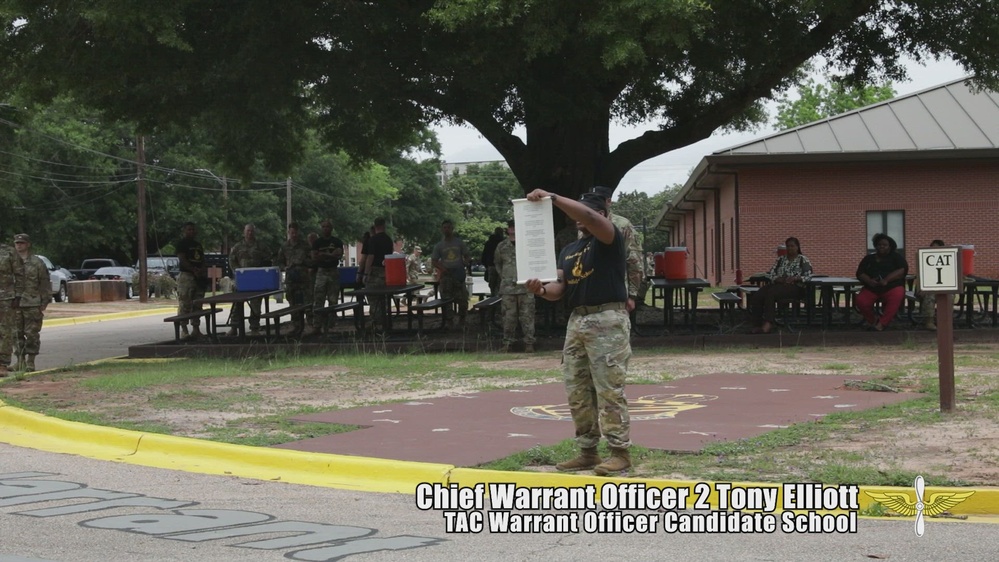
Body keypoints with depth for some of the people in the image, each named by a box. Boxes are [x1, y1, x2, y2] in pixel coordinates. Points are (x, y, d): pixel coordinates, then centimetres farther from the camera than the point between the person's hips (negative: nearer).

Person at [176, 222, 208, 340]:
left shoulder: (198, 244, 21)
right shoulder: (182, 244, -2)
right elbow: (182, 260, -13)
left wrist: (203, 271, 0)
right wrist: (194, 270, -24)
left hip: (199, 277, 8)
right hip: (186, 276, -8)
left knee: (197, 304, 9)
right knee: (185, 304, -11)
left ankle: (196, 329, 15)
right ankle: (184, 330, -12)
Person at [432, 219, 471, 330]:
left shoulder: (459, 243, 9)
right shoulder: (439, 246, 8)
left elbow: (467, 256, 13)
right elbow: (434, 261, 7)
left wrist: (466, 262, -10)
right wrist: (443, 269, -9)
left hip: (459, 275, 0)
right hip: (446, 276, 0)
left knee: (462, 299, -3)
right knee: (446, 300, -3)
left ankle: (461, 321, 9)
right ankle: (448, 321, 2)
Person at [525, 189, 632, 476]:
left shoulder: (610, 240, -3)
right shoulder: (569, 250, 20)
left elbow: (589, 218, -23)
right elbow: (560, 287, 11)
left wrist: (552, 197, -26)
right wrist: (542, 289, -12)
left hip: (607, 319, -8)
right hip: (577, 320, 8)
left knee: (609, 391, -9)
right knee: (577, 392, 8)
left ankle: (620, 452, -4)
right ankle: (587, 451, 15)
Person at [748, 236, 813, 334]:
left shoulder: (803, 260, 8)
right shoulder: (780, 259, 22)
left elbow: (808, 276, -4)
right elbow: (770, 273, 14)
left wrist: (794, 278, -19)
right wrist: (779, 279, -8)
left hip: (794, 287, -5)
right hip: (778, 284, 5)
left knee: (771, 293, -37)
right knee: (756, 297, -25)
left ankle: (768, 324, -44)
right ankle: (757, 325, -32)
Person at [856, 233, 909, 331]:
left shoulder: (897, 257, 12)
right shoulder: (868, 259, 20)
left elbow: (902, 270, -5)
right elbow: (860, 273, 9)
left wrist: (886, 280, -21)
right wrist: (869, 281, -14)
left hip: (892, 287, -2)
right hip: (871, 288, 2)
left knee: (896, 297, -38)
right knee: (861, 301, -29)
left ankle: (881, 324, -36)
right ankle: (872, 320, -1)